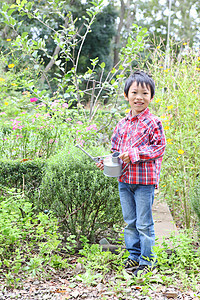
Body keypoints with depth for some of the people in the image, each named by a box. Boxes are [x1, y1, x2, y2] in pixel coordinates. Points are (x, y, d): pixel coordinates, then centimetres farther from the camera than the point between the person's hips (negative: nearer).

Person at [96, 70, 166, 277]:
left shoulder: (153, 123, -9)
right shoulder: (122, 124, 9)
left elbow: (159, 148, -11)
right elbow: (115, 147, 18)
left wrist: (134, 154, -19)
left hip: (144, 180, -6)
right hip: (124, 180, 6)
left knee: (144, 223, 2)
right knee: (129, 221, 15)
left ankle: (147, 260, 15)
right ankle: (134, 255, 29)